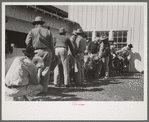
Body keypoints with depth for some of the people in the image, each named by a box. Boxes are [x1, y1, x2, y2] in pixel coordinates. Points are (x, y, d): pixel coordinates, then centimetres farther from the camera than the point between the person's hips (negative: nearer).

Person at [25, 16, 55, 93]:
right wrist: (53, 55, 11)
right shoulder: (48, 32, 9)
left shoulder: (32, 31, 5)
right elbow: (51, 45, 6)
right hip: (47, 52, 1)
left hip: (37, 52, -1)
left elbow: (27, 43, -1)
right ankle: (44, 89, 6)